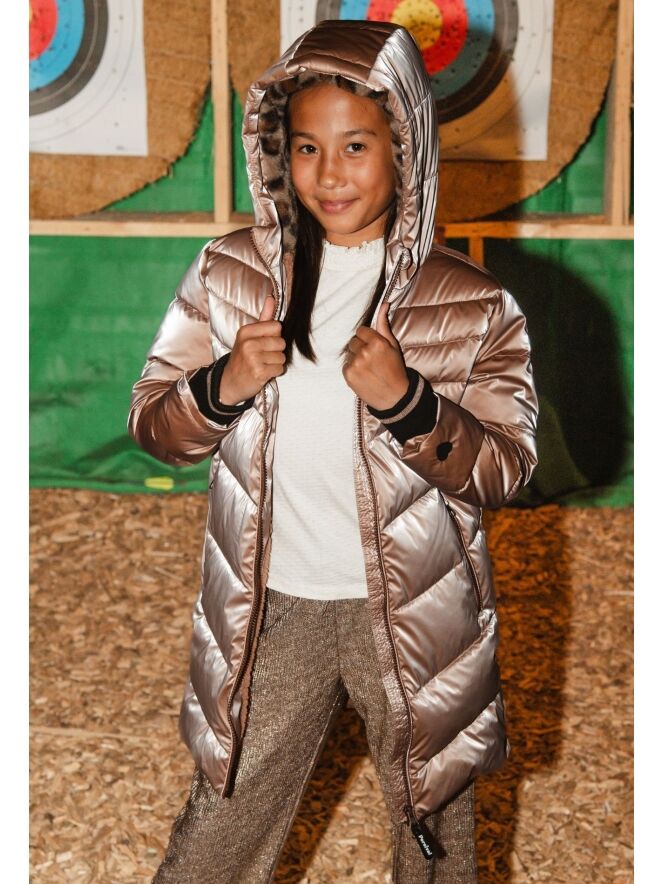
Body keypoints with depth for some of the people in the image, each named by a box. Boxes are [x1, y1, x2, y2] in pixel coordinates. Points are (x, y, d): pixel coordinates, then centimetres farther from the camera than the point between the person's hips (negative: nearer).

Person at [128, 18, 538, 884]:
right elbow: (152, 424, 0)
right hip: (272, 607, 1)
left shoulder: (473, 304, -8)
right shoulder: (230, 272, -3)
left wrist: (404, 401, -25)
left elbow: (506, 468, -8)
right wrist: (225, 385, -21)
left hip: (416, 610, -1)